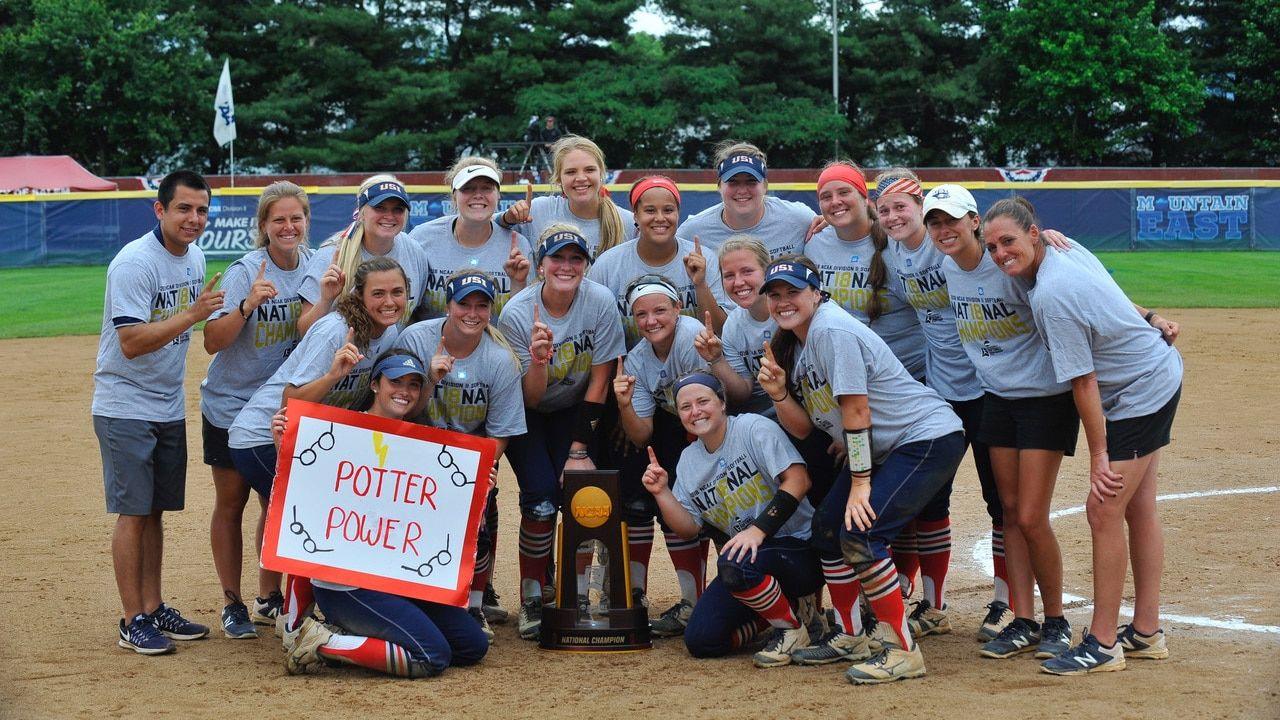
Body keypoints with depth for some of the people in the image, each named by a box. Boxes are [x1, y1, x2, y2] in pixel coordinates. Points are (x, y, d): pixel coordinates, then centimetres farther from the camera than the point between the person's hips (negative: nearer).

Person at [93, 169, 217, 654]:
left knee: (156, 511, 12)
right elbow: (131, 342, -25)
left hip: (170, 408, 7)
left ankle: (154, 609, 19)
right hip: (126, 409, -7)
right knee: (134, 512, -5)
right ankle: (133, 622, 1)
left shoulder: (195, 257, 7)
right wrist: (192, 315, -30)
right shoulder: (135, 263, -19)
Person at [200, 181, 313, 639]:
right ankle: (232, 605, 13)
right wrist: (248, 304, -38)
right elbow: (213, 342, -24)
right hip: (231, 406, -4)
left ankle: (269, 599, 24)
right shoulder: (245, 272, -18)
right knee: (231, 505, 4)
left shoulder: (313, 265, -3)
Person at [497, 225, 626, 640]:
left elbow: (599, 380, -13)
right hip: (527, 416, -1)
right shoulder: (516, 313, -22)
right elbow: (531, 398, -20)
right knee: (541, 496, -19)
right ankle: (532, 598, -3)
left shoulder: (600, 302, -20)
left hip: (575, 413, 1)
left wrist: (579, 450, -14)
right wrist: (539, 359, -41)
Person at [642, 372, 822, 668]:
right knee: (700, 641, -8)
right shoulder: (688, 460, 12)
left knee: (734, 565, -38)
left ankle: (791, 629, -12)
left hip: (798, 547, -7)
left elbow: (798, 480, -20)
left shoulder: (754, 428, -8)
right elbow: (689, 528, 11)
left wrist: (758, 530, -28)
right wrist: (662, 493, -6)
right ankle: (772, 612, 16)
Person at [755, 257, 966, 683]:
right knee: (827, 525, 11)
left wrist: (860, 484, -18)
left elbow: (856, 412, -21)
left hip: (928, 438, -10)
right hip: (882, 450, 10)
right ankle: (849, 637, 26)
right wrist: (778, 392, -10)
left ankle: (903, 651, -13)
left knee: (860, 533, -20)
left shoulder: (831, 330, -20)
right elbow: (802, 428, 8)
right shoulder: (791, 345, 10)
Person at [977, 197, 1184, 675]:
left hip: (1140, 393, -10)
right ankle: (1146, 633, 20)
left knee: (1104, 512, -9)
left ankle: (1102, 645, -3)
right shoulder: (1068, 248, -2)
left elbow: (1083, 383, -24)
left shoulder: (1051, 295, -28)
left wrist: (1099, 456, -20)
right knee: (1137, 509, 13)